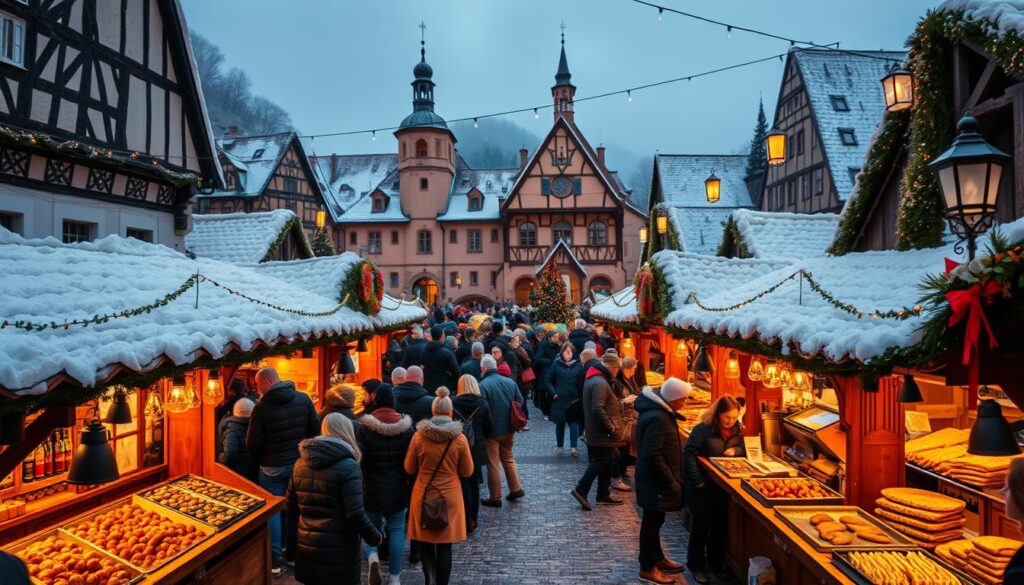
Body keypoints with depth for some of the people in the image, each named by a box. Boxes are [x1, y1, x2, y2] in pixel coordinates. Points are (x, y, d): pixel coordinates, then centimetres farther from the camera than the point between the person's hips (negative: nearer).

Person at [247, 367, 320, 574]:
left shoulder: (261, 407, -16)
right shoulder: (303, 398, -7)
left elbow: (253, 443, -12)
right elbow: (315, 429, -4)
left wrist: (261, 460, 8)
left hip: (273, 467, -3)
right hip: (300, 463, 4)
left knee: (272, 510, 10)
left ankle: (275, 558, 13)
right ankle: (295, 552, 28)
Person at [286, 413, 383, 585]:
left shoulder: (301, 463, 3)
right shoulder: (347, 466, -16)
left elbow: (290, 507, 10)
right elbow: (355, 515, -19)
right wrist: (376, 538, -4)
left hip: (306, 549, 6)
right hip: (338, 553, -6)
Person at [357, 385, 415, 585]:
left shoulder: (364, 428, -12)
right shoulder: (406, 428, -5)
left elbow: (360, 461, -12)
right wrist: (410, 485, 12)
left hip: (372, 489, -1)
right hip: (398, 489, 1)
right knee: (396, 530, 11)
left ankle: (372, 556, -12)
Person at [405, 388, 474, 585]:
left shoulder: (419, 436, -8)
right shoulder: (459, 438, -10)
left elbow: (409, 469, 3)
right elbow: (467, 471, -1)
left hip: (423, 496, 1)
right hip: (449, 497, 0)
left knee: (425, 541, 14)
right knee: (444, 545, 10)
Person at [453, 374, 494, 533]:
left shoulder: (454, 403, -12)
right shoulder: (483, 404, -6)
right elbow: (490, 429, 0)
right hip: (477, 450, 2)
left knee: (464, 484, 6)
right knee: (474, 484, 14)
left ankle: (468, 521, 4)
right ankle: (473, 519, 21)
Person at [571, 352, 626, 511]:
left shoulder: (595, 378, 12)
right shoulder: (600, 382, -22)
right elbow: (598, 409, -29)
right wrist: (611, 428, -20)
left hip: (596, 431, 10)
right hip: (602, 433, -10)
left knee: (607, 462, 15)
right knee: (600, 462, -3)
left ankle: (603, 495, 23)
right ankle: (580, 490, 1)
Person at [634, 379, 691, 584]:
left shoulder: (657, 408, 4)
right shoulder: (657, 419, -28)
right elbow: (652, 455, -29)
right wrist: (671, 482, -21)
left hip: (654, 478, 10)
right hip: (655, 481, -10)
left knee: (655, 520, 22)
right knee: (652, 521, 4)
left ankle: (658, 558, 38)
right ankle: (647, 568, 18)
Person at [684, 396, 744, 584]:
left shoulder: (736, 430, 2)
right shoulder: (703, 429, -17)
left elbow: (743, 450, 13)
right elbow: (688, 454, -19)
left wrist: (735, 450, -11)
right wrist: (697, 480, -23)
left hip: (726, 487, 5)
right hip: (704, 487, -5)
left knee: (721, 526, 15)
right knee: (701, 527, 7)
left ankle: (716, 563, 32)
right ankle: (697, 566, 22)